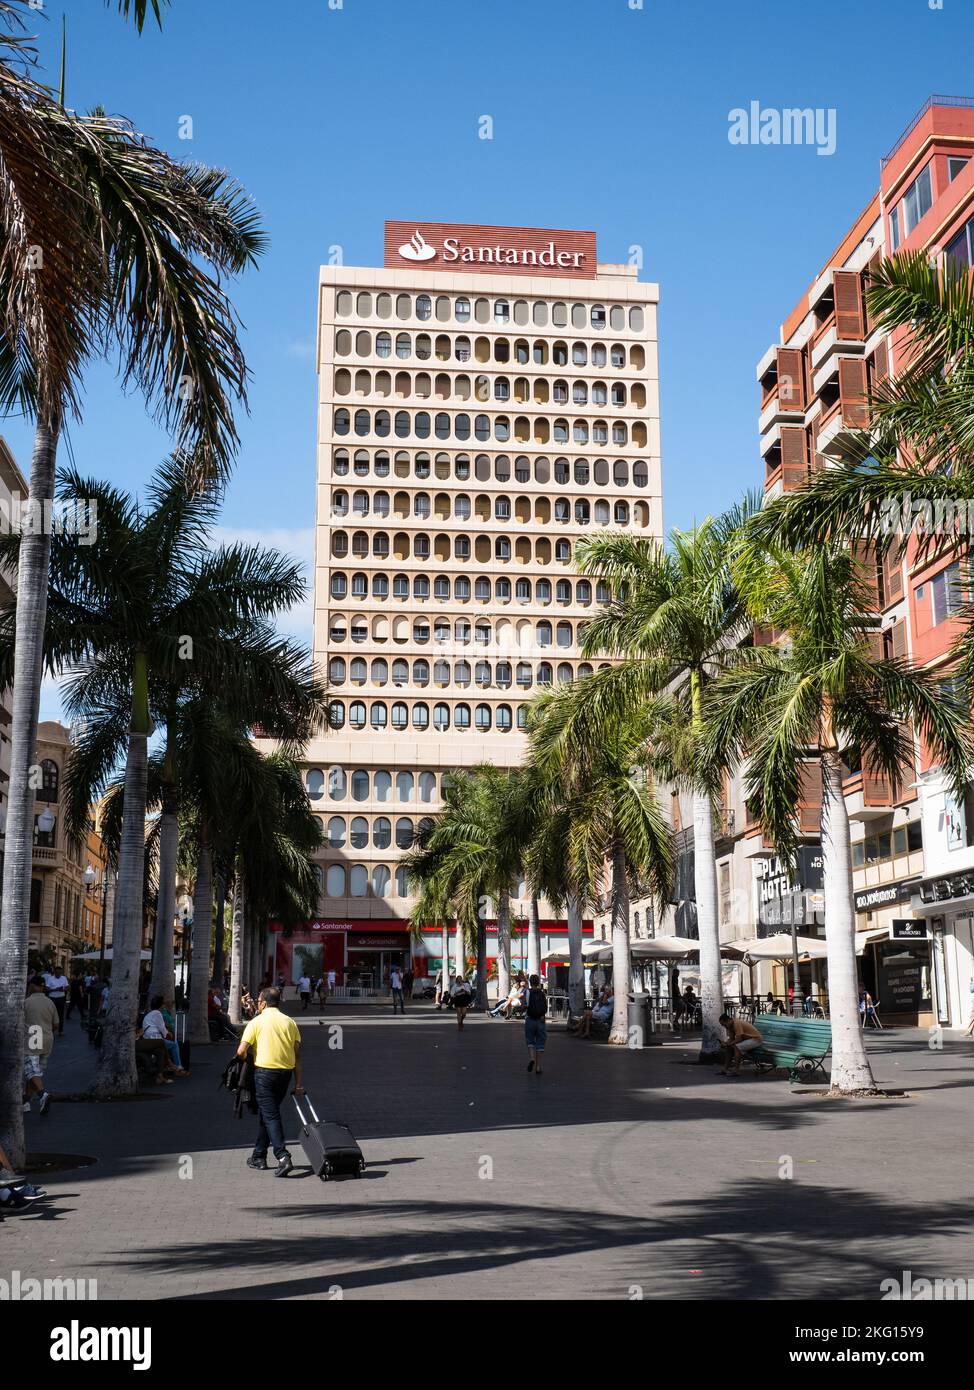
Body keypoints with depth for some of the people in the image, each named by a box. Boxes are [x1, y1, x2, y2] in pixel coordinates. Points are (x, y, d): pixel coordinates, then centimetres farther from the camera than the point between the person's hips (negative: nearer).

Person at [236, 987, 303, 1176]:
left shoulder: (257, 1022, -4)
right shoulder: (290, 1022, 9)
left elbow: (241, 1051, -9)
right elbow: (297, 1055, 6)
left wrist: (245, 1061, 14)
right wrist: (298, 1083, 8)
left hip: (264, 1071, -5)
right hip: (286, 1073, 5)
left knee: (270, 1116, -5)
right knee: (267, 1113, 19)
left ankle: (283, 1157, -20)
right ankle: (259, 1156, 27)